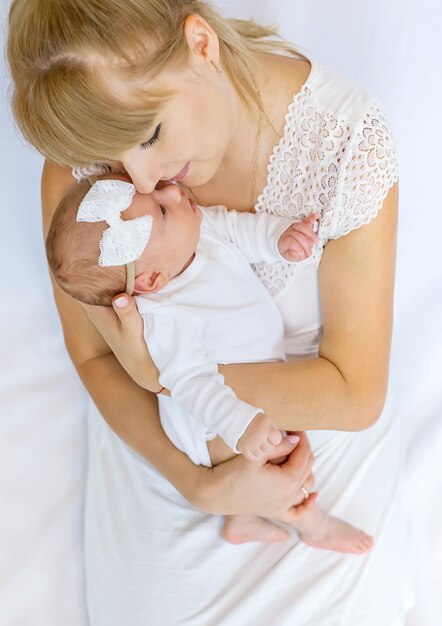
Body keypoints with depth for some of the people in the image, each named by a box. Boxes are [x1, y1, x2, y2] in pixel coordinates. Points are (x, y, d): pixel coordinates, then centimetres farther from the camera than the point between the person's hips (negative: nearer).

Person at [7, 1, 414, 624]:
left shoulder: (345, 135, -28)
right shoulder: (81, 158, -21)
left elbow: (354, 393, -22)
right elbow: (94, 358, -10)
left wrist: (164, 372, -29)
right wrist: (200, 481, -23)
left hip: (318, 424, -1)